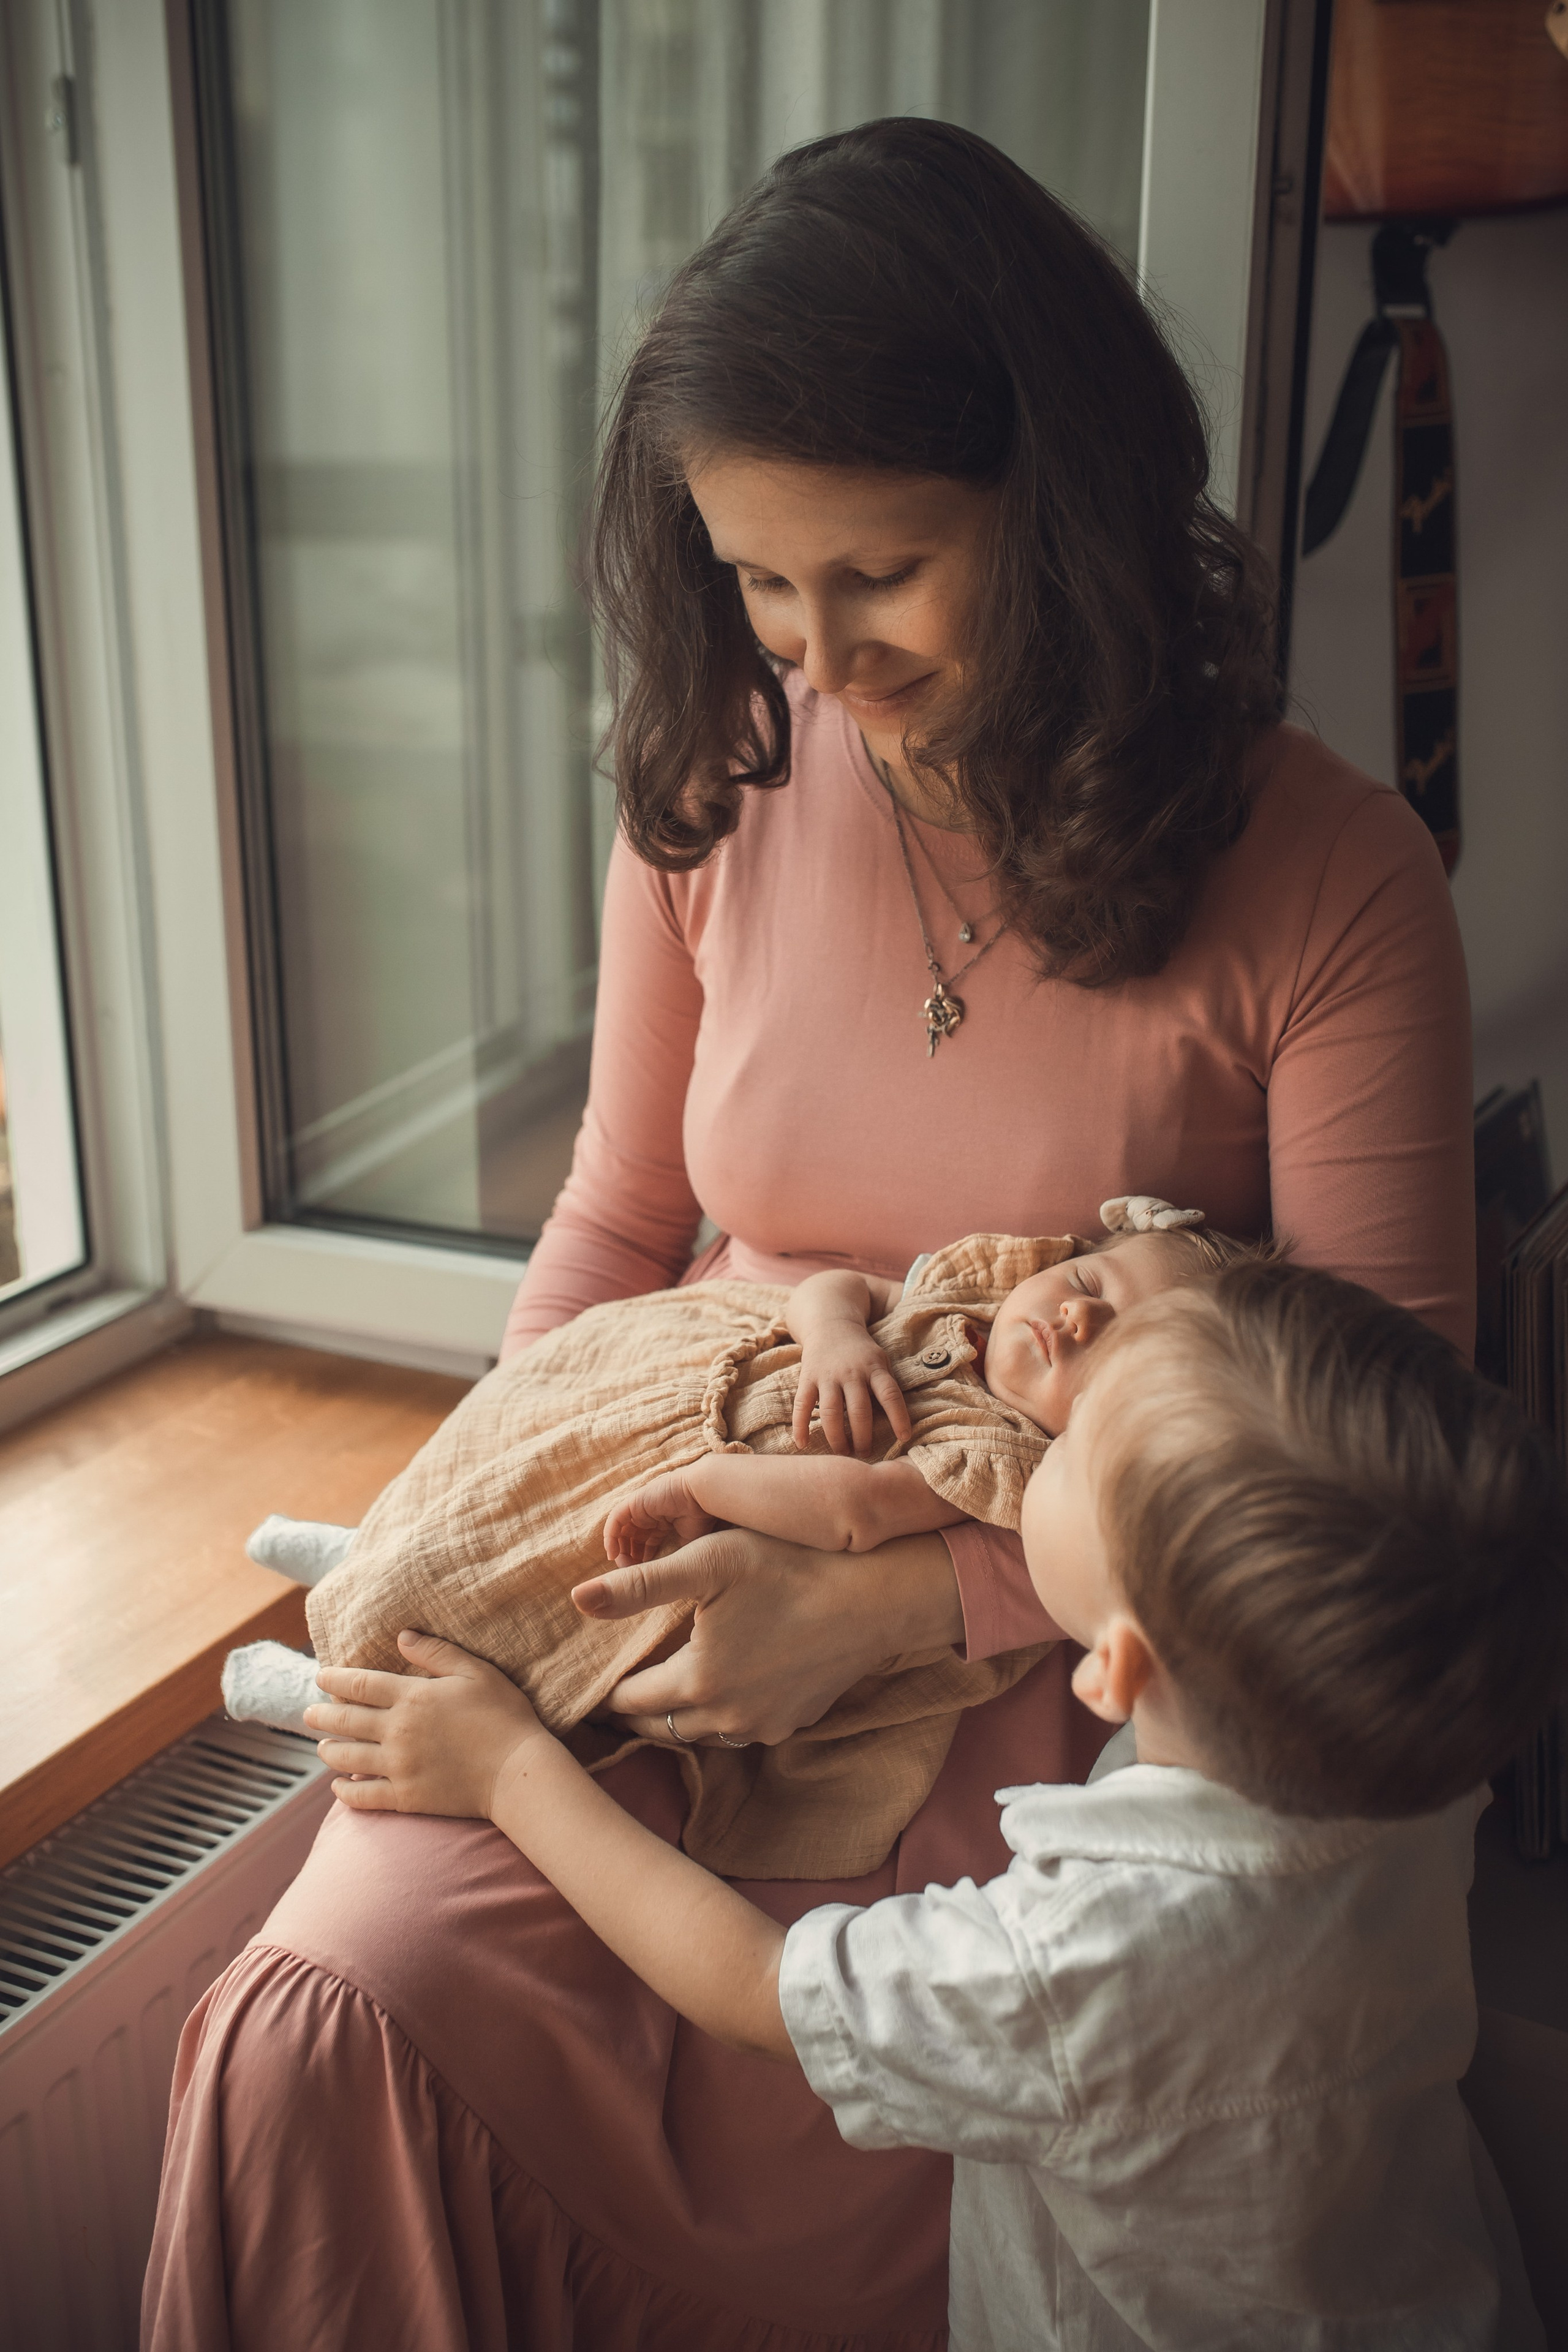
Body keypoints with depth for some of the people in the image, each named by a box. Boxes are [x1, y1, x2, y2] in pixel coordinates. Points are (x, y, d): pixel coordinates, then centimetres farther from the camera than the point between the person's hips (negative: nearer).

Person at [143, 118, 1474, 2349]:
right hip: (698, 1588, 3)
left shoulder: (1325, 877, -10)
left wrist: (905, 1600, -19)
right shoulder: (719, 789, 1)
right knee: (334, 2014, -22)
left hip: (1041, 1656, -2)